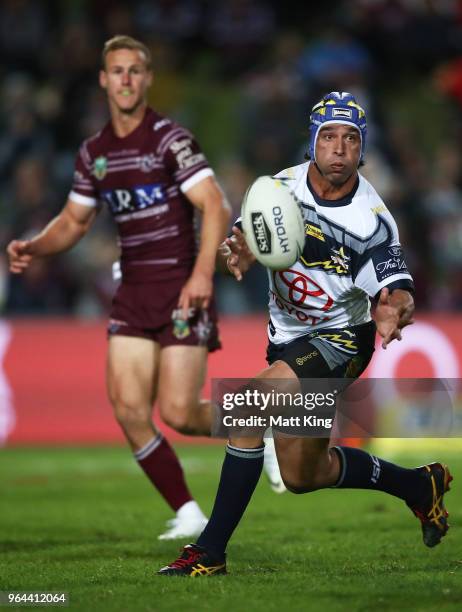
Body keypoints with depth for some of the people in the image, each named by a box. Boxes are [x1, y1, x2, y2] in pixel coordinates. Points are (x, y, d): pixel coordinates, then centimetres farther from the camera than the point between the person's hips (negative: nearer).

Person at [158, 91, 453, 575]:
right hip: (287, 334, 6)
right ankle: (419, 486, 39)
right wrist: (239, 256, -35)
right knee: (303, 476, 15)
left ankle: (212, 549, -21)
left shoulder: (371, 220, -20)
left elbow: (395, 289, -24)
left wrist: (394, 312, -48)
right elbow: (246, 242, -10)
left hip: (340, 339, -6)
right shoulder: (282, 186, -8)